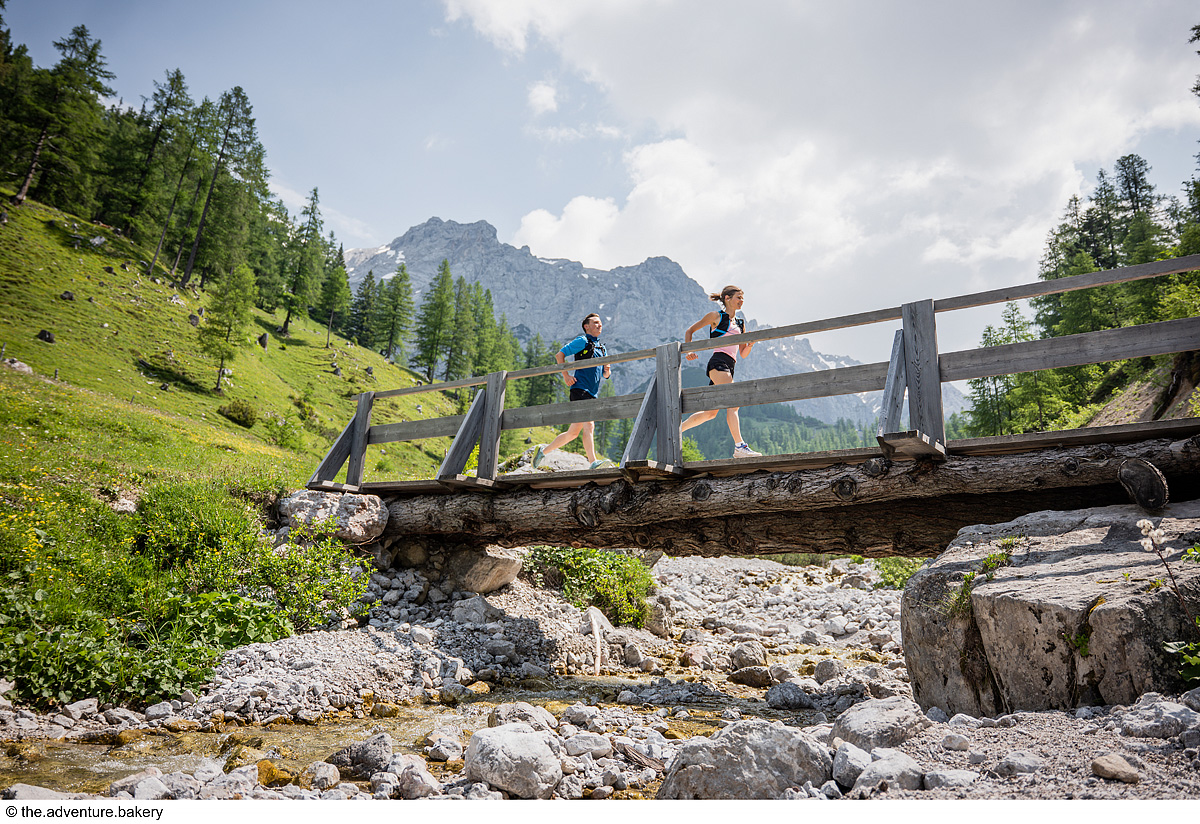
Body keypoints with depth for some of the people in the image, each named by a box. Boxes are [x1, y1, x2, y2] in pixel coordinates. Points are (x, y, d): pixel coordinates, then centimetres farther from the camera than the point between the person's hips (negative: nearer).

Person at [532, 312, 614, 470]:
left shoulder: (602, 348, 25)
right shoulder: (582, 341, 2)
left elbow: (605, 374, 28)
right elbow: (559, 354, 0)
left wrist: (607, 371, 4)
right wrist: (566, 375, -8)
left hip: (592, 394, 8)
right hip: (580, 389, -8)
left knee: (573, 433, 5)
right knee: (588, 424, -22)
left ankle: (543, 451, 16)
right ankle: (593, 462, -29)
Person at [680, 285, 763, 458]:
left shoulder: (740, 324, 24)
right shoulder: (716, 316, 6)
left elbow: (743, 354, 23)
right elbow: (690, 330, 11)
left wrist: (750, 344, 1)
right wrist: (689, 351, -2)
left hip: (730, 366, 8)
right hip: (718, 362, -8)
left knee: (711, 413, 9)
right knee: (733, 403, -20)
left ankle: (678, 429, 24)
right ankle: (739, 446, -24)